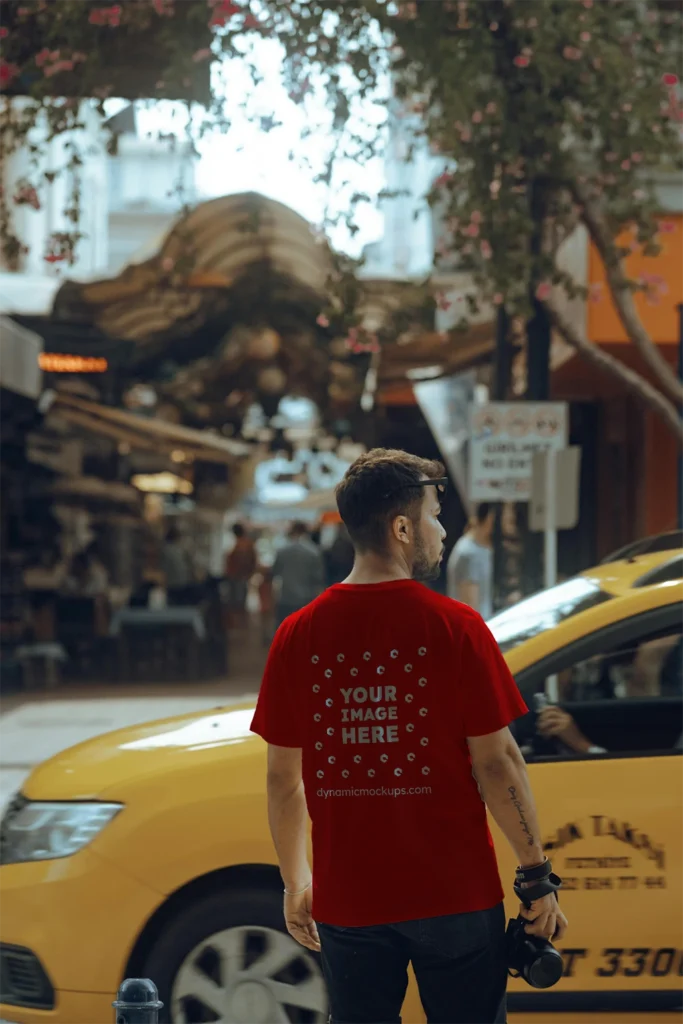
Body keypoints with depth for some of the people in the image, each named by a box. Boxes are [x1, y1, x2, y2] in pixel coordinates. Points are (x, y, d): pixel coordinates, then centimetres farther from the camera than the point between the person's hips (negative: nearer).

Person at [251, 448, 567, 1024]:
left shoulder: (297, 636, -2)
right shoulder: (456, 628, -11)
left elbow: (283, 776, 3)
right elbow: (496, 762, -10)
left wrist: (295, 882, 15)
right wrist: (538, 876, -1)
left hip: (347, 899, 3)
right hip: (454, 892, -2)